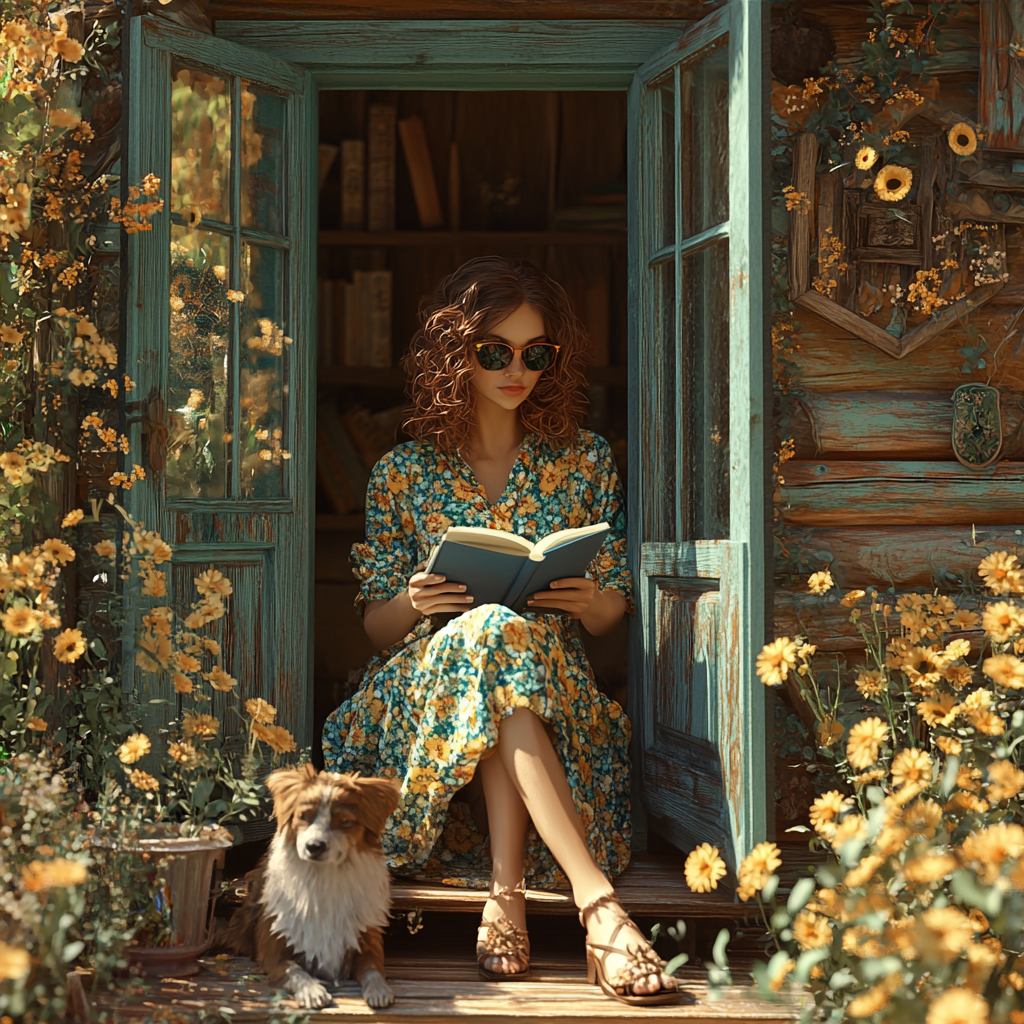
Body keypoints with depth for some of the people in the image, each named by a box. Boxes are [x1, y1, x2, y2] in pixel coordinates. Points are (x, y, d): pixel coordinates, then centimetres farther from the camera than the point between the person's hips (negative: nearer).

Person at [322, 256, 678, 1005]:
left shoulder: (585, 461, 11)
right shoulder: (403, 473, 8)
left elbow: (611, 615, 11)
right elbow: (377, 629, 9)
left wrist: (588, 600, -14)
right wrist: (414, 603, -15)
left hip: (555, 686, 1)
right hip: (425, 686, -1)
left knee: (504, 636, -35)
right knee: (496, 631, -36)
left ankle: (508, 900, -43)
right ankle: (596, 900, -49)